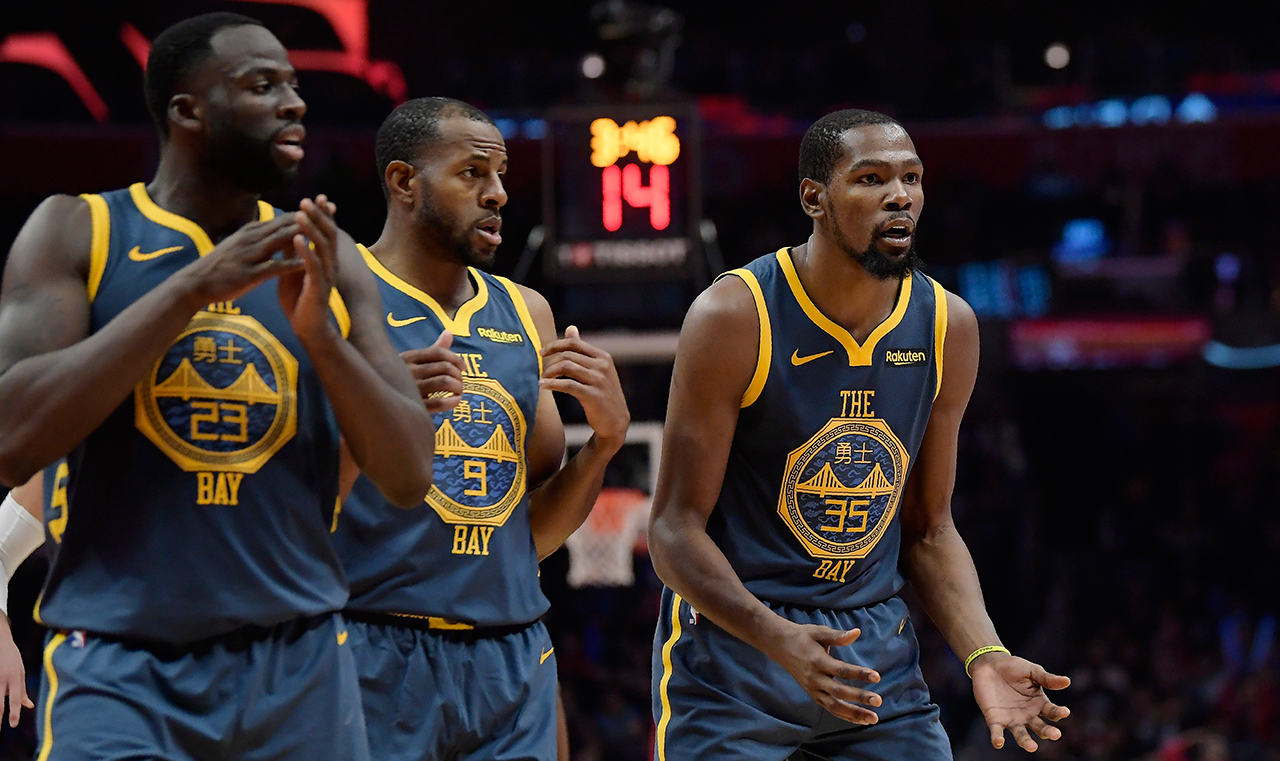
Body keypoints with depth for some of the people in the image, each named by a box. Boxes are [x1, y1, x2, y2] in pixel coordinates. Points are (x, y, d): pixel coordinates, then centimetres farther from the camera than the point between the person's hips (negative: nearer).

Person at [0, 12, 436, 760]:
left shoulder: (324, 256, 10)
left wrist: (318, 331, -11)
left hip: (300, 663, 4)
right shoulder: (77, 231, 1)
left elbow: (410, 476, 6)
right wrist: (193, 287, -16)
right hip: (121, 667, -3)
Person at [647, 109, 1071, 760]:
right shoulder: (735, 317, -15)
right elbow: (675, 528, -14)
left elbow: (929, 530, 9)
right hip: (730, 638, -4)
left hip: (876, 654, 4)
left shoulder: (948, 327, 0)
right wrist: (780, 639, -29)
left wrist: (983, 655, -8)